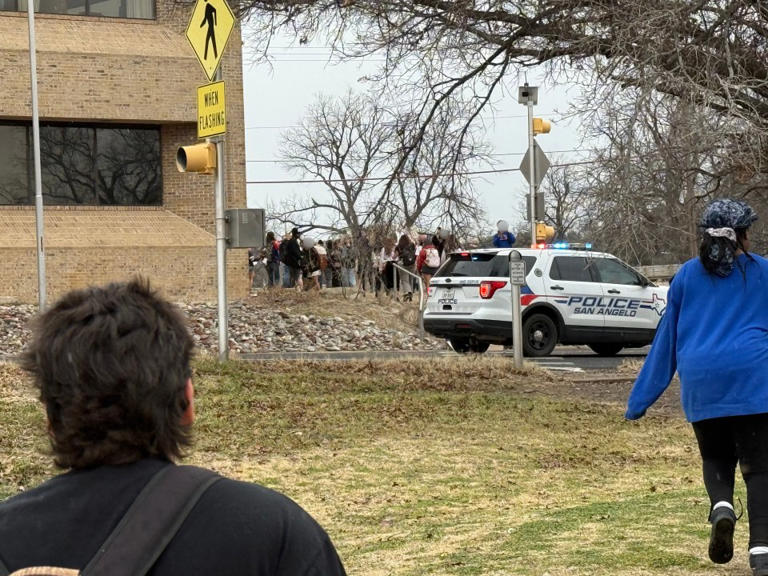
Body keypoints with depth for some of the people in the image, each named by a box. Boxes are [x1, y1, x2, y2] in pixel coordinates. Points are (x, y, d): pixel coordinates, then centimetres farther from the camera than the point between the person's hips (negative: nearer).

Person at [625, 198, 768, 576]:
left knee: (716, 457, 19)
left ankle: (721, 507, -11)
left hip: (701, 385, 2)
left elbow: (666, 339, 15)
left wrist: (640, 399, 18)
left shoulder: (687, 276, 12)